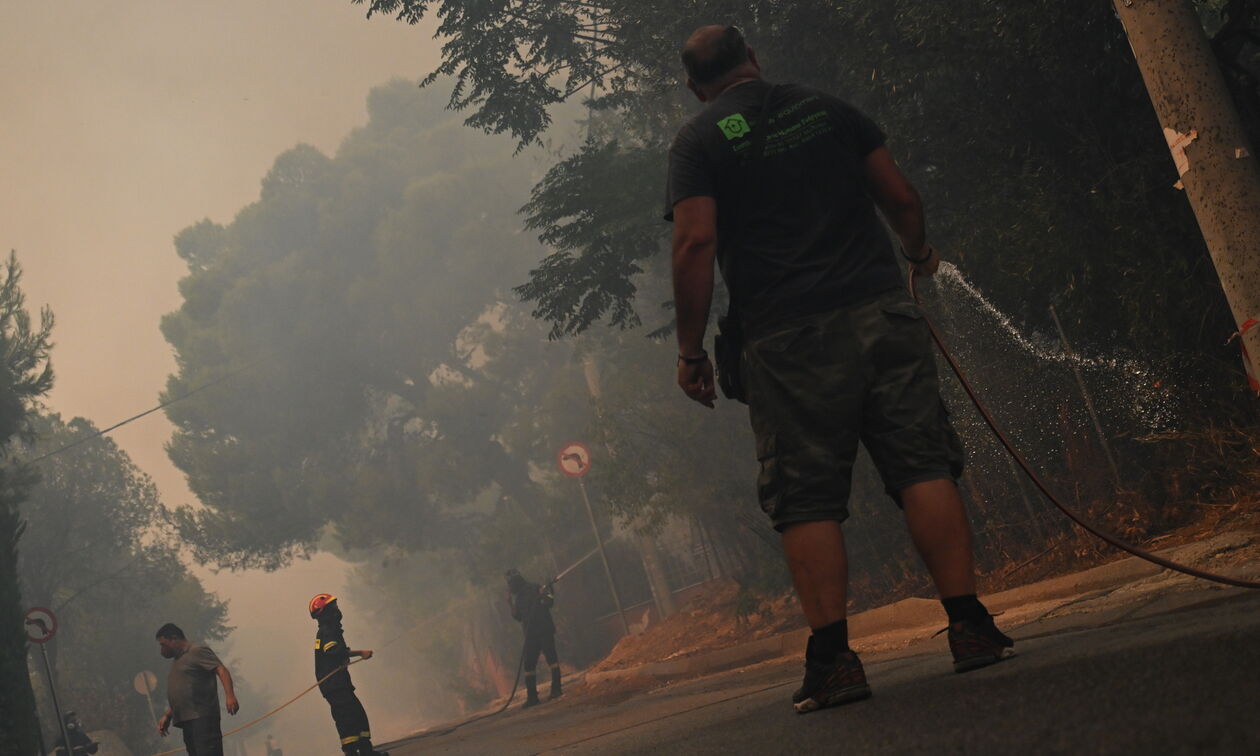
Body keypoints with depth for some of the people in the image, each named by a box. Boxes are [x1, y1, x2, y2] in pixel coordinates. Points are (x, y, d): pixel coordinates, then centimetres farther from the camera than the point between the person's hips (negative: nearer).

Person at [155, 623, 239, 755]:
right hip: (187, 721, 9)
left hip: (203, 718, -9)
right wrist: (167, 716, 24)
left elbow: (221, 670, -14)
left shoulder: (198, 651, -2)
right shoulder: (176, 660, 27)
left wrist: (229, 695, -28)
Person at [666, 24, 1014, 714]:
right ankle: (969, 625, -3)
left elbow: (695, 243, -8)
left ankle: (833, 658, -5)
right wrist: (918, 252, 34)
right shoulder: (827, 109, 14)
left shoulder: (699, 142, 4)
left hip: (787, 340, -2)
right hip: (881, 314, 3)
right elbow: (900, 198, 14)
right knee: (923, 467, 2)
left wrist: (690, 351, -3)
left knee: (807, 500, 0)